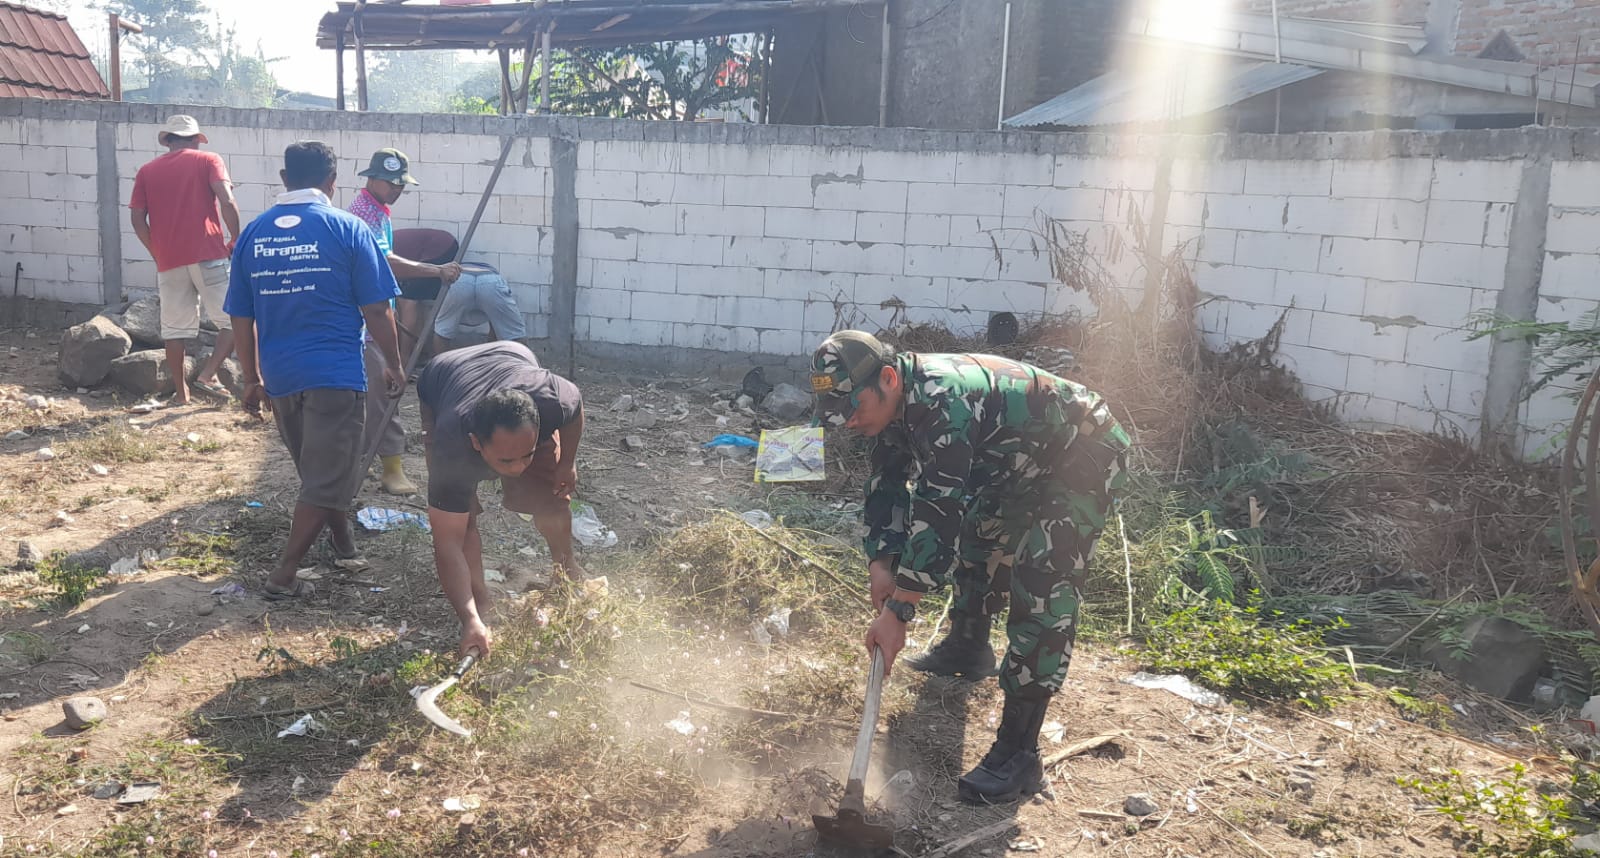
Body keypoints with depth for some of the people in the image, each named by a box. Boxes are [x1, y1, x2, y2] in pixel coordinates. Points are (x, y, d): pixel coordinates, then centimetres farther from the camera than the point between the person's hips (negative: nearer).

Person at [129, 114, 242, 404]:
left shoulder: (147, 171, 15)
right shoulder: (208, 161, 6)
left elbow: (137, 218, 7)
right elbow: (227, 201, -9)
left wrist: (157, 253, 17)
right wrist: (236, 239, 1)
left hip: (168, 261, 4)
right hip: (208, 256, -4)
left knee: (175, 329, 10)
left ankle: (181, 392, 15)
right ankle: (207, 375, -10)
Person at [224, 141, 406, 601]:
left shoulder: (253, 232, 7)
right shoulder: (346, 228, -5)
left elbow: (241, 317, 10)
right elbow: (376, 308, -8)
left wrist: (252, 379, 18)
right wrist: (393, 364, 4)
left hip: (279, 376, 5)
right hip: (335, 372, -5)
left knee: (317, 469, 22)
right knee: (326, 480, 3)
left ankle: (344, 545, 37)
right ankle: (284, 575, 3)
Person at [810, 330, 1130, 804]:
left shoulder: (941, 400, -36)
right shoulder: (896, 404, -6)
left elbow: (938, 513, -39)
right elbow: (885, 487, 1)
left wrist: (897, 610, -36)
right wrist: (881, 565, -13)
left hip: (1085, 458, -10)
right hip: (1022, 465, 10)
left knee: (1041, 586, -19)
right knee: (978, 534, 23)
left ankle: (1018, 752, -17)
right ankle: (969, 647, 49)